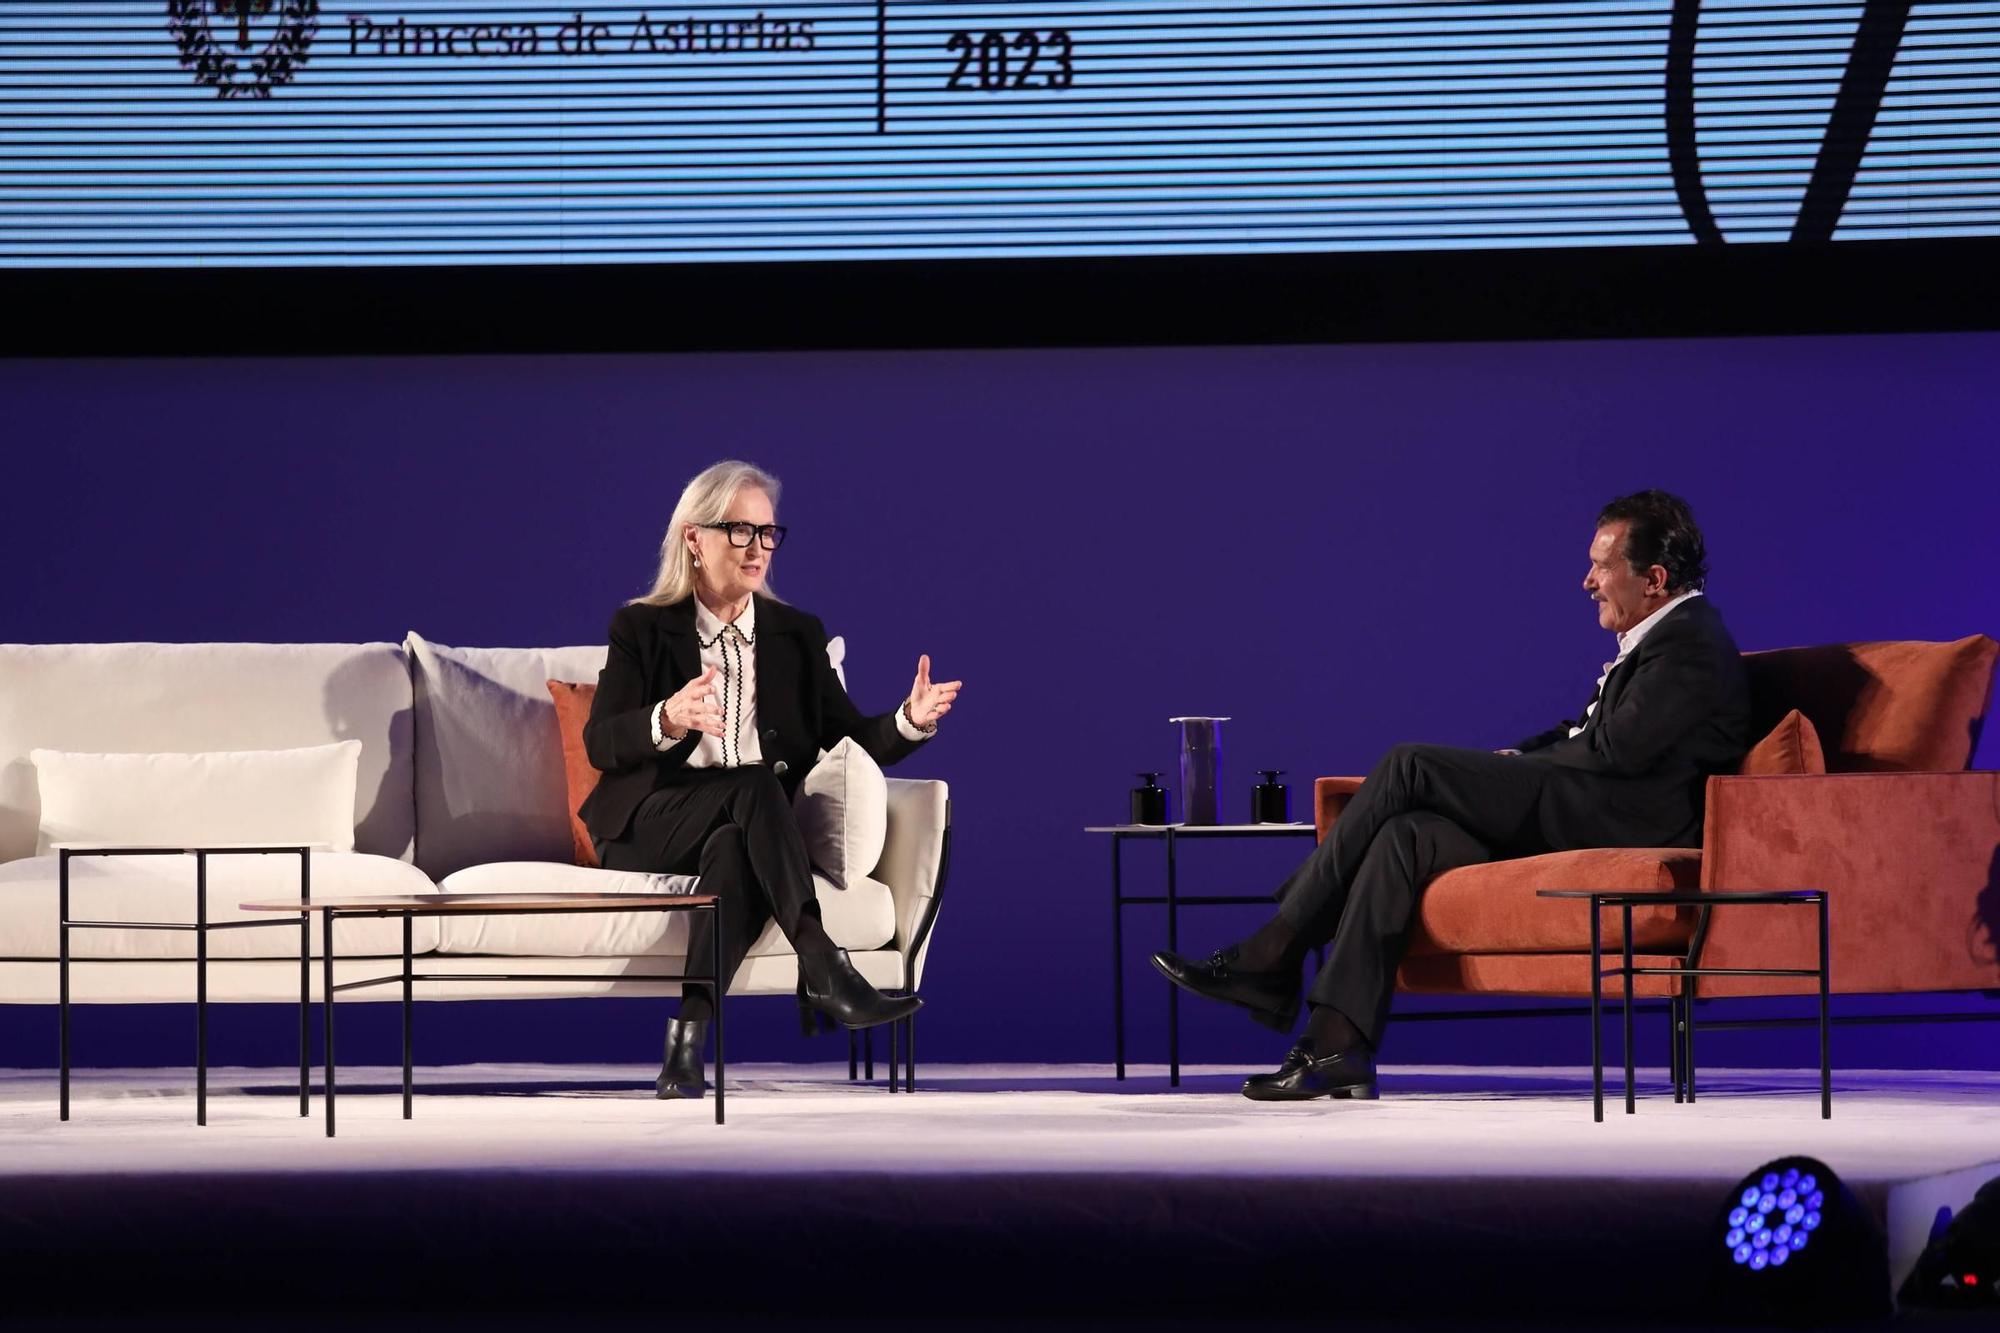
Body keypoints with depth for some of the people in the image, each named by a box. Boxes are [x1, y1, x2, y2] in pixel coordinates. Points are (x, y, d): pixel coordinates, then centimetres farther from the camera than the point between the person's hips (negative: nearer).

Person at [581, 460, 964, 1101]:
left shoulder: (797, 635, 17)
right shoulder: (641, 629, 8)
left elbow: (853, 737, 11)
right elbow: (600, 745, -4)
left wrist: (910, 721, -11)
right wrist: (668, 721, -26)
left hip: (745, 832, 2)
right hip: (653, 826, -2)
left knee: (736, 851, -37)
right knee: (754, 785, -34)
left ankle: (687, 1044, -43)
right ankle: (824, 970, -45)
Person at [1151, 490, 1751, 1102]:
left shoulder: (1691, 642, -9)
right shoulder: (1659, 636, 24)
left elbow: (1618, 747, -18)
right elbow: (1585, 731, 24)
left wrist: (1519, 764, -3)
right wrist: (1517, 760, 5)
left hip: (1619, 820, -10)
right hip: (1575, 821, 10)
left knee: (1408, 767, -14)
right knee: (1406, 834, -10)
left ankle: (1272, 955, -12)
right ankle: (1339, 1044, -17)